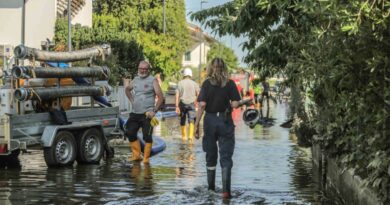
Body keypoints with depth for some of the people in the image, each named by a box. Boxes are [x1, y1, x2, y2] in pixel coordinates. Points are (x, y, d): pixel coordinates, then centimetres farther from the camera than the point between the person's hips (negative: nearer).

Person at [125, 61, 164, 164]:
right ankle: (136, 155, 19)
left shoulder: (153, 80, -4)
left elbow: (160, 96, -8)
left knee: (147, 137, -6)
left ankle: (146, 158, 3)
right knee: (130, 134, 6)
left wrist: (154, 111, -13)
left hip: (147, 114, -6)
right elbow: (127, 90, 32)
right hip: (134, 113, 6)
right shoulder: (135, 80, 13)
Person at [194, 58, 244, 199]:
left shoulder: (207, 84, -4)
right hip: (225, 121, -1)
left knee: (211, 155, 16)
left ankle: (211, 186, 27)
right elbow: (235, 104, -8)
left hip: (210, 120, 1)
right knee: (226, 157, 2)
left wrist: (196, 124, -7)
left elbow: (202, 105, -9)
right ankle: (225, 190, -8)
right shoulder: (230, 84, -3)